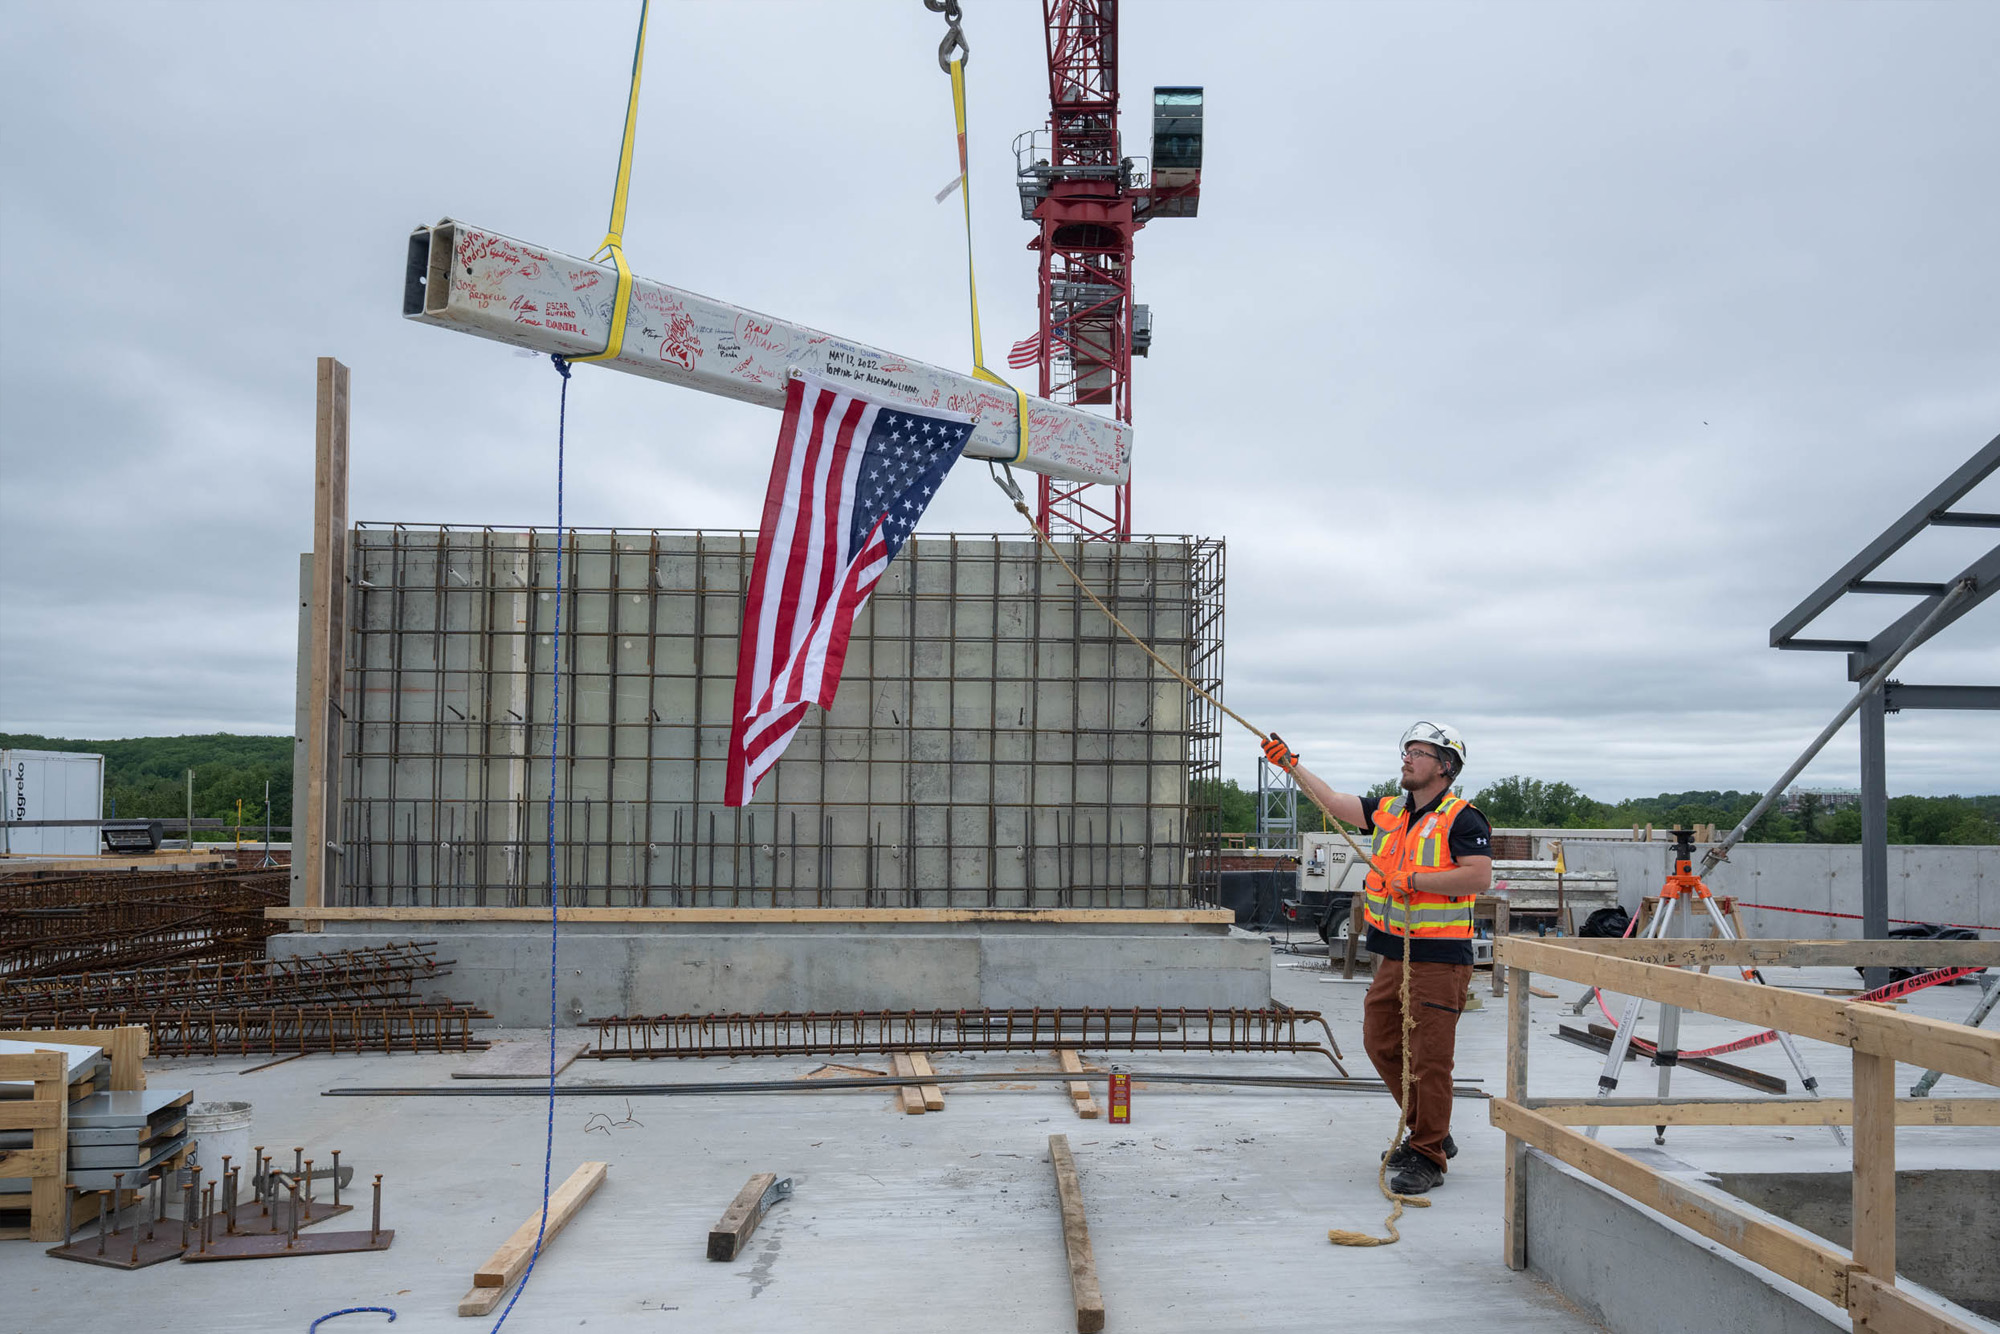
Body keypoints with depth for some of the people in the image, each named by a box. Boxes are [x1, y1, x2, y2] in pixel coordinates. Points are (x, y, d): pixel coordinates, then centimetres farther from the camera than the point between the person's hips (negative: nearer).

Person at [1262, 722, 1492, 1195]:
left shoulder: (1462, 819, -10)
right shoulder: (1389, 811, 13)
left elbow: (1480, 876, -21)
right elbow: (1334, 801, 15)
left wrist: (1412, 880, -19)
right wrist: (1292, 765, 9)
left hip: (1440, 960, -8)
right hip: (1393, 955, 8)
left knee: (1429, 1058, -5)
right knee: (1382, 1043, 15)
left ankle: (1428, 1157, 7)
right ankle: (1432, 1133, 29)